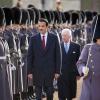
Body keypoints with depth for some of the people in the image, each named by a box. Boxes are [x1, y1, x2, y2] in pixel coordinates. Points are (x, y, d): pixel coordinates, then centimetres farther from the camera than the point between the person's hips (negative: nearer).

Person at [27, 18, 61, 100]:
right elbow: (30, 56, 2)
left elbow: (58, 55, 1)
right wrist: (29, 71, -3)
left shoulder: (54, 38, 0)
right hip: (37, 70, 0)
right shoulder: (33, 39, 0)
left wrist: (57, 71, -3)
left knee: (49, 92, 8)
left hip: (50, 70, 0)